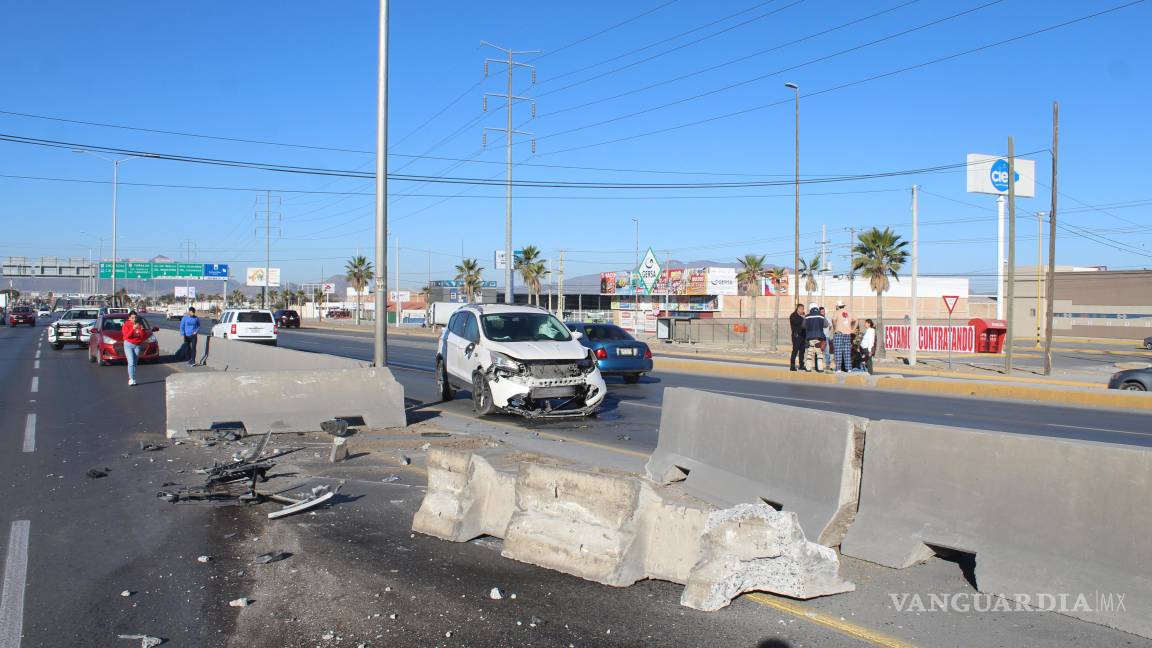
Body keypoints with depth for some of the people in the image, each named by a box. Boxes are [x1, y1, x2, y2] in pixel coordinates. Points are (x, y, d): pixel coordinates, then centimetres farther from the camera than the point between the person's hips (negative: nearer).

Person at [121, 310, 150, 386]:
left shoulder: (140, 325, 7)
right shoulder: (126, 325, -1)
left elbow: (143, 336, 4)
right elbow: (126, 335, -16)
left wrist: (142, 330, -14)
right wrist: (133, 328, -24)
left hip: (137, 345, 3)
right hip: (128, 345, -3)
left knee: (135, 363, 3)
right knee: (131, 362, -14)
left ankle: (131, 379, 9)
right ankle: (131, 379, -19)